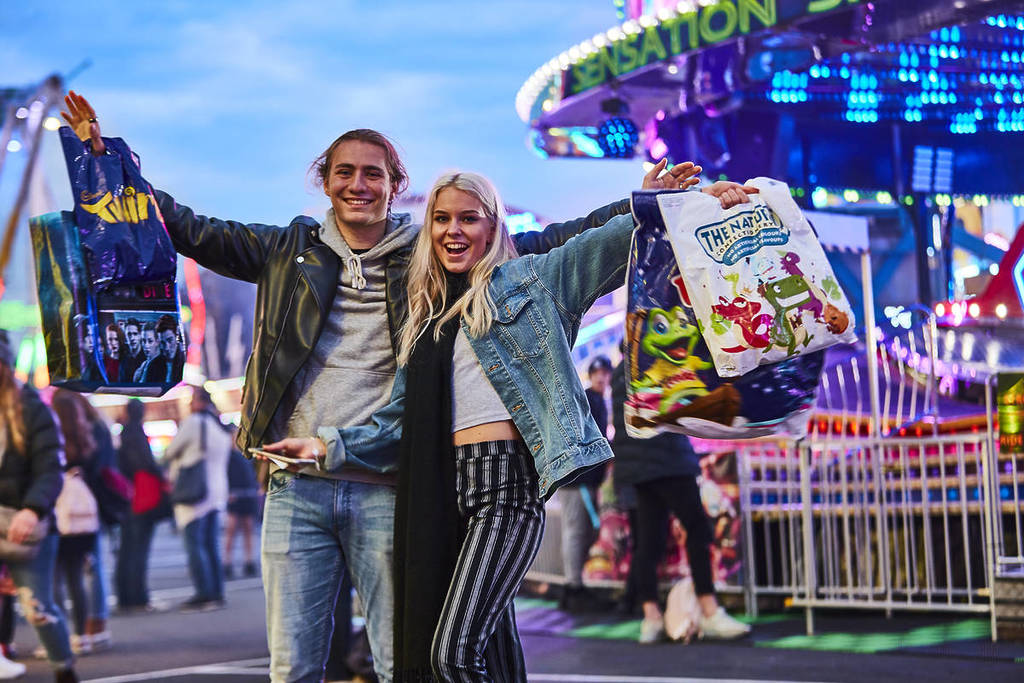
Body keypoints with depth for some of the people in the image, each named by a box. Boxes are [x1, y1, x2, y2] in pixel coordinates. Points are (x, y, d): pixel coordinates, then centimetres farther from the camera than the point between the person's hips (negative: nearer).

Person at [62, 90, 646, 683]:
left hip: (386, 486, -1)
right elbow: (188, 229, 15)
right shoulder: (290, 251, 12)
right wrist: (104, 155, 11)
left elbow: (541, 246, 8)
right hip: (297, 486, 2)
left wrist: (636, 204, 3)